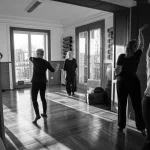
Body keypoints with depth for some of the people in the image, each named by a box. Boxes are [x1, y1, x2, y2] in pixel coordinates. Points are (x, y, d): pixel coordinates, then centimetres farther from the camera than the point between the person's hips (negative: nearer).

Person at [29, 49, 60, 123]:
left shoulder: (35, 60, -7)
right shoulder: (46, 63, 0)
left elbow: (30, 58, 18)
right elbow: (53, 71, 12)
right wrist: (57, 67, 32)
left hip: (35, 82, -4)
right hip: (43, 82, 4)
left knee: (34, 99, 0)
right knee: (43, 97, 18)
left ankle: (37, 115, -12)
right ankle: (44, 113, 27)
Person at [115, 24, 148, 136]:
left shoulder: (122, 57, -9)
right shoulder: (137, 55, -4)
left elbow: (117, 71, -13)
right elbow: (142, 44, 12)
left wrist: (117, 74, 10)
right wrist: (140, 32, 22)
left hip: (122, 82, 0)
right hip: (133, 82, 1)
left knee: (122, 105, 9)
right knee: (137, 106, 7)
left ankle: (121, 126, 17)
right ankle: (142, 128, 9)